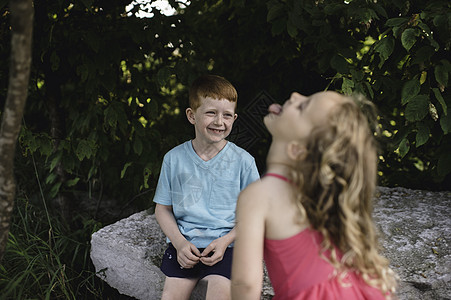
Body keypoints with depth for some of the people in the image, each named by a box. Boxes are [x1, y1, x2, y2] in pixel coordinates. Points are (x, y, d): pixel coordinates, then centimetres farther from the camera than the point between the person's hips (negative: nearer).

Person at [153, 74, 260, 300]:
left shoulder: (242, 161, -1)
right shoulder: (174, 158, 4)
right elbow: (163, 208, 9)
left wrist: (225, 240, -12)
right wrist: (180, 242, -7)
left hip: (225, 243, -2)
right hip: (183, 242, 2)